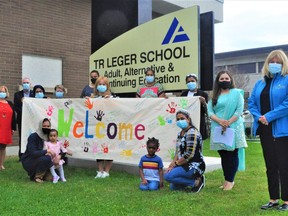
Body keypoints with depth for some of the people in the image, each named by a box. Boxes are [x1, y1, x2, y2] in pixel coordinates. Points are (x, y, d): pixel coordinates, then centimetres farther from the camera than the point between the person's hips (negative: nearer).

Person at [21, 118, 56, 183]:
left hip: (38, 160, 7)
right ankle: (37, 177, -12)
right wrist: (47, 151, -34)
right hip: (28, 162, -6)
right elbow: (32, 153, -30)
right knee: (46, 158, -31)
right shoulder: (33, 136, -20)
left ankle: (44, 175, 0)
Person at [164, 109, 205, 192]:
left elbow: (189, 155, -23)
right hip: (186, 166, 10)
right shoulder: (180, 134, 13)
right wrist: (171, 165, -2)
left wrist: (175, 164, -13)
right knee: (173, 187, 13)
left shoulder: (192, 133, -17)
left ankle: (196, 182, -11)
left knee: (168, 176, -24)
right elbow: (178, 152, 13)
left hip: (194, 166, -10)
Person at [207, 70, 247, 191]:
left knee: (232, 154, -1)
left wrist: (229, 122, -15)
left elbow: (239, 110, -5)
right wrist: (220, 121, -14)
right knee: (223, 155, 8)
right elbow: (210, 111, 3)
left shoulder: (236, 93, 4)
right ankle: (226, 180, 17)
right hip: (218, 128, 3)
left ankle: (230, 180, 7)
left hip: (233, 127, -3)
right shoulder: (214, 96, 12)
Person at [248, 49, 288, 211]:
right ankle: (274, 199, 22)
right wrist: (258, 117, -6)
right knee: (270, 166, 12)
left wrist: (269, 116, -18)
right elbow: (251, 102, 12)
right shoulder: (260, 83, 15)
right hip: (265, 130, 6)